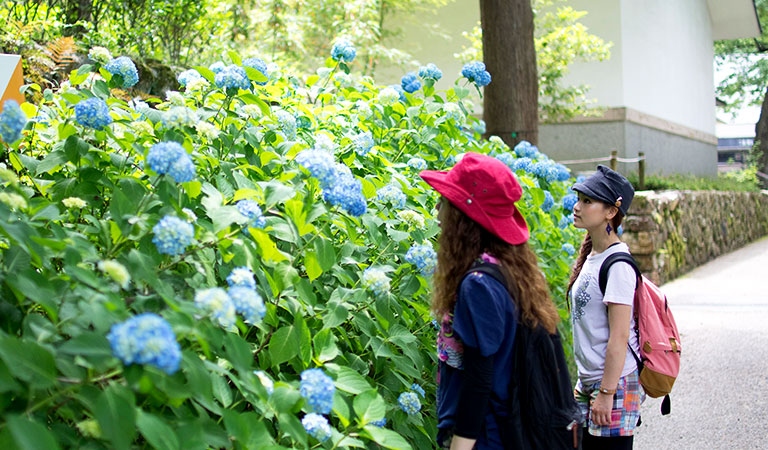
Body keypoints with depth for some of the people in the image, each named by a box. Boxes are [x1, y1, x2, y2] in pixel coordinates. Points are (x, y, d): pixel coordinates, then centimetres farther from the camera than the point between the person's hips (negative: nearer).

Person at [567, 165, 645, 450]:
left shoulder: (617, 264, -17)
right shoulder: (591, 256, 10)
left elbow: (619, 336, -20)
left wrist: (606, 392, -20)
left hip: (615, 383, -9)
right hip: (591, 381, 9)